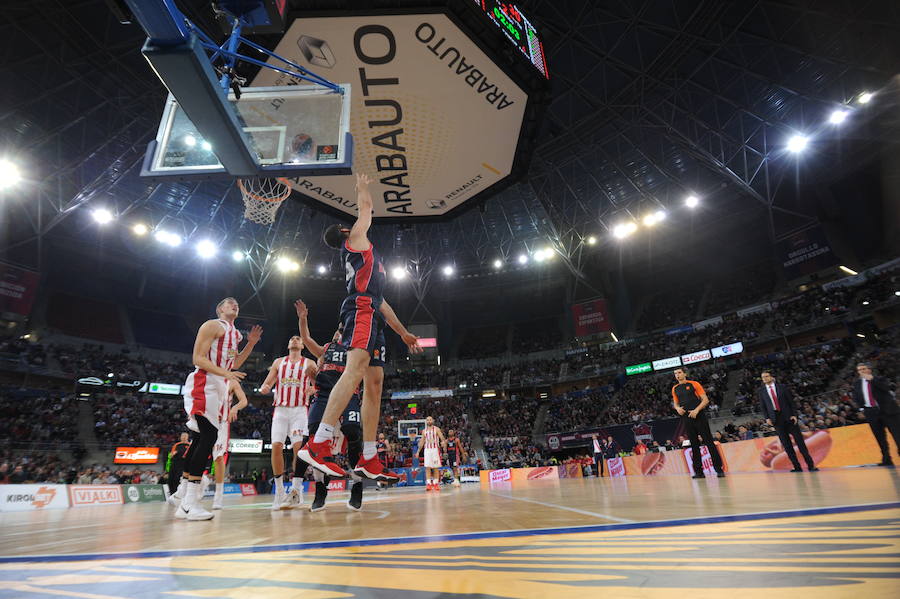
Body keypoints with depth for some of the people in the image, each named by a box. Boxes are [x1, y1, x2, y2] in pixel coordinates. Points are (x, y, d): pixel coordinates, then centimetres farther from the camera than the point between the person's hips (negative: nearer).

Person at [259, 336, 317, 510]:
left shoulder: (309, 363, 8)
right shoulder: (278, 362, 15)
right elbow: (267, 384, 14)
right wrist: (264, 389, -10)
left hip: (299, 410, -2)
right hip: (280, 409, 2)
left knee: (299, 446, -14)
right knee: (276, 446, -8)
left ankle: (296, 490, -8)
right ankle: (279, 492, 2)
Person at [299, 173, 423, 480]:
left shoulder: (368, 256, 36)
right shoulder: (354, 239, 15)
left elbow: (380, 300, 33)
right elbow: (366, 207, 19)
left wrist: (403, 332, 30)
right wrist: (362, 185, 42)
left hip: (372, 316, 9)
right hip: (361, 310, -9)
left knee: (375, 382, 1)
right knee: (356, 368, -28)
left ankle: (369, 460, 0)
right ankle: (318, 444, -36)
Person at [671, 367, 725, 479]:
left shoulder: (694, 384, -1)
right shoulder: (675, 389, 12)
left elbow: (705, 400, -4)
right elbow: (675, 403, 22)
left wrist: (696, 410, -17)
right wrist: (678, 408, -1)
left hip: (699, 416, -4)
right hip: (686, 419, 4)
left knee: (709, 442, -3)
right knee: (694, 445, 7)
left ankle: (719, 469, 2)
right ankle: (699, 471, 10)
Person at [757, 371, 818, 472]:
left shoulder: (782, 387, 4)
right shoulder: (760, 391, 6)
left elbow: (791, 401, 3)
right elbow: (762, 406, 7)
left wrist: (794, 414, -6)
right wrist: (767, 418, -4)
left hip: (788, 417, -1)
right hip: (775, 419, 1)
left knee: (799, 440, 0)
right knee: (786, 444, 2)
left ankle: (810, 465, 8)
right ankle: (797, 467, 7)